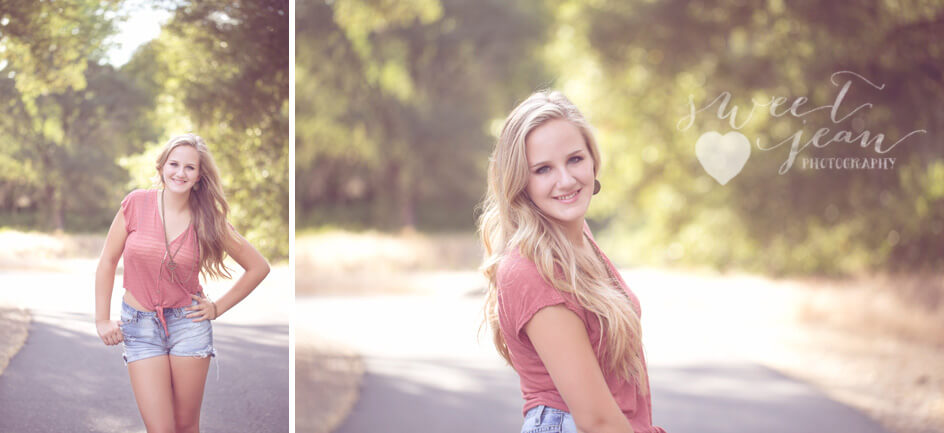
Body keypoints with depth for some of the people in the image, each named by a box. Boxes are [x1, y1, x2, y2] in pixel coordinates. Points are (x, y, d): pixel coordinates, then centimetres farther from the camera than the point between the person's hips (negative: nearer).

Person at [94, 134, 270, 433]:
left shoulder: (208, 220, -5)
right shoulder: (136, 203, -6)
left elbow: (259, 267, 4)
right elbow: (107, 262, 2)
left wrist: (218, 308, 2)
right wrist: (102, 320, 1)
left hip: (189, 323, 1)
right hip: (140, 325, 0)